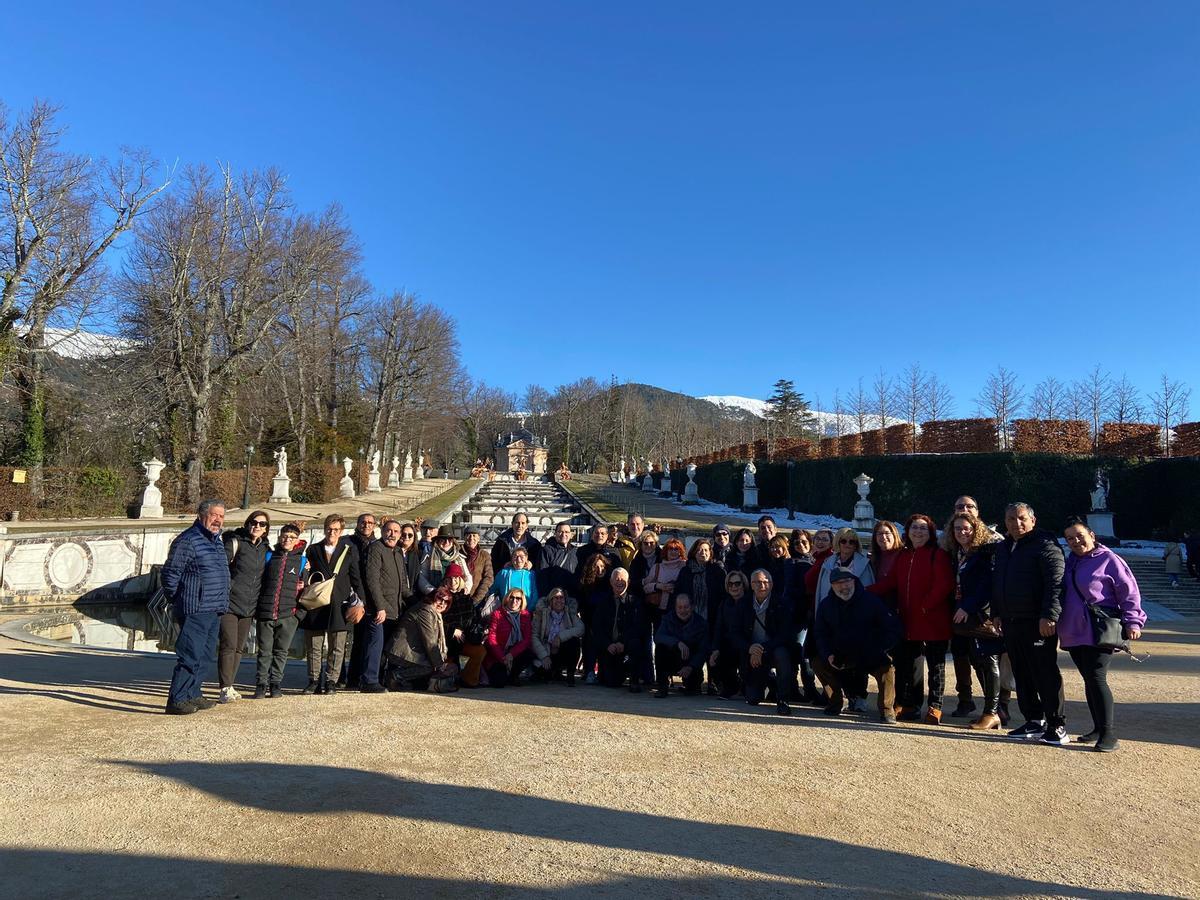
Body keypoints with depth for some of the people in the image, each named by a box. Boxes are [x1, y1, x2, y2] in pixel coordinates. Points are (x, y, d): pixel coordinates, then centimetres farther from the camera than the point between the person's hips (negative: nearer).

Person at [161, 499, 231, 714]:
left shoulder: (217, 541, 17)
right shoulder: (187, 540, -11)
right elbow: (170, 573, -12)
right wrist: (177, 600, -5)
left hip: (214, 612, 9)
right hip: (195, 611, -9)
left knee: (205, 656, 15)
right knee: (190, 656, -9)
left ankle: (193, 695, 26)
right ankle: (176, 700, -2)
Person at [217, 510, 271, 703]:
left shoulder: (266, 548, 12)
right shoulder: (235, 542, -5)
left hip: (248, 607, 6)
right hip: (229, 603, -5)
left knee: (238, 648, 9)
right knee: (228, 645, -10)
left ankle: (229, 687, 17)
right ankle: (225, 689, -5)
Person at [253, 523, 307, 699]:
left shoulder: (302, 561, 8)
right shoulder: (269, 556, 9)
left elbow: (306, 588, 10)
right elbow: (258, 581, 10)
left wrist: (300, 612, 1)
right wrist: (255, 609, 4)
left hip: (288, 614, 0)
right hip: (265, 612, 0)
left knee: (281, 651, 6)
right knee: (264, 650, 4)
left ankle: (276, 684, 16)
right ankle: (261, 684, 14)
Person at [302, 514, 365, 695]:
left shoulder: (349, 551, 8)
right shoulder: (313, 550, 11)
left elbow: (355, 578, 8)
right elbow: (307, 576, 12)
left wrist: (359, 599, 0)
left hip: (339, 605, -1)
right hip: (316, 604, 1)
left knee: (336, 648, 3)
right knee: (313, 647, 6)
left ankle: (331, 681, 12)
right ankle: (314, 681, 16)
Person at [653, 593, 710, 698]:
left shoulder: (701, 622, -8)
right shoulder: (668, 618, -6)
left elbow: (703, 651, -13)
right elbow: (658, 637, -25)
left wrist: (690, 667, -29)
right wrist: (678, 643, -41)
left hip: (690, 662, 0)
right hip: (670, 661, 1)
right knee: (660, 647, -27)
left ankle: (692, 684, 16)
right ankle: (662, 687, -19)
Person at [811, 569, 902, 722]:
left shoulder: (872, 601, -11)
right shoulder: (826, 606, 0)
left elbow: (893, 629, -12)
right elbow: (820, 634, 3)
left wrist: (879, 651, -24)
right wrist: (828, 655, -14)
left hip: (872, 658, -3)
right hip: (841, 657, 4)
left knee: (887, 666, -31)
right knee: (818, 662, -14)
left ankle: (887, 709, -12)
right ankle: (836, 701, 6)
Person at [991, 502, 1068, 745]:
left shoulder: (1045, 545, -8)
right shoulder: (1002, 548, 17)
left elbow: (1056, 583, -16)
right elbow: (996, 584, 23)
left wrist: (1049, 616, -23)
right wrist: (996, 613, 19)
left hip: (1038, 624, -8)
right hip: (1010, 623, 8)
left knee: (1045, 674, -3)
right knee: (1022, 675, 12)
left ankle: (1057, 726, 6)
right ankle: (1034, 721, 22)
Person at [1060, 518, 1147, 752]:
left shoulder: (1108, 559, -4)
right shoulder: (1070, 563, 15)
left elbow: (1129, 592, -6)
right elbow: (1061, 594, 21)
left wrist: (1133, 621, -13)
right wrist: (1053, 620, 17)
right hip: (1074, 633, 7)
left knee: (1096, 678, -13)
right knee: (1089, 680, 12)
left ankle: (1108, 732, -6)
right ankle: (1098, 728, 21)